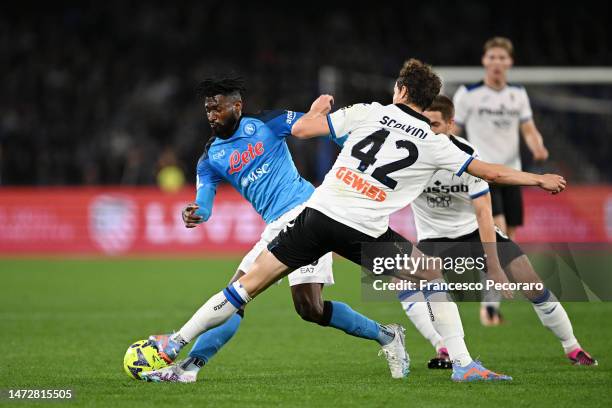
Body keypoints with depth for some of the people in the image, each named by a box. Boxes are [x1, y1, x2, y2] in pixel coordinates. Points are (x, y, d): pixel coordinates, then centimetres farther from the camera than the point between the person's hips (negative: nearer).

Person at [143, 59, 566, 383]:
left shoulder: (368, 113, 8)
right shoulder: (435, 144, 6)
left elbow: (301, 129, 9)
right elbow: (492, 172, 13)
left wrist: (318, 107, 31)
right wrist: (539, 179, 28)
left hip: (318, 214, 2)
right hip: (365, 233, -2)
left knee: (251, 282, 7)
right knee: (435, 276, 16)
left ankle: (176, 343, 6)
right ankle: (463, 363, 7)